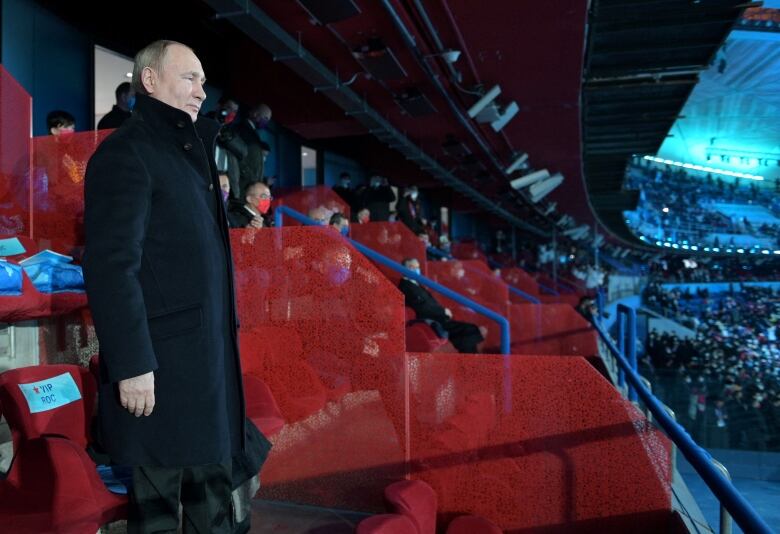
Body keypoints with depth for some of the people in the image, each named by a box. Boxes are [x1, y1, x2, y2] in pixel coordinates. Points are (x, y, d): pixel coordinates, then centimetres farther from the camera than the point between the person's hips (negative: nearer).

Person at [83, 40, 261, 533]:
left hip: (209, 357, 8)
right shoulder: (125, 153, -10)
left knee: (213, 490, 17)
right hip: (160, 364, -8)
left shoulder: (189, 151, 17)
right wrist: (131, 364, -21)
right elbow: (111, 266, -18)